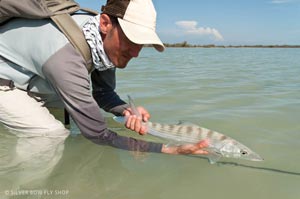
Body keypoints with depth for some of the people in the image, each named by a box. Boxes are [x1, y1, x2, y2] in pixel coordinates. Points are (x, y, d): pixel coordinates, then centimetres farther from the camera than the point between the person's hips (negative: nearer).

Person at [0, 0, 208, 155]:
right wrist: (167, 149, -38)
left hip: (33, 81, 8)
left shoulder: (106, 40, -17)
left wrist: (126, 110, -25)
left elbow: (103, 93, -3)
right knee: (56, 140, -21)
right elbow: (99, 136, -36)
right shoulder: (67, 57, -42)